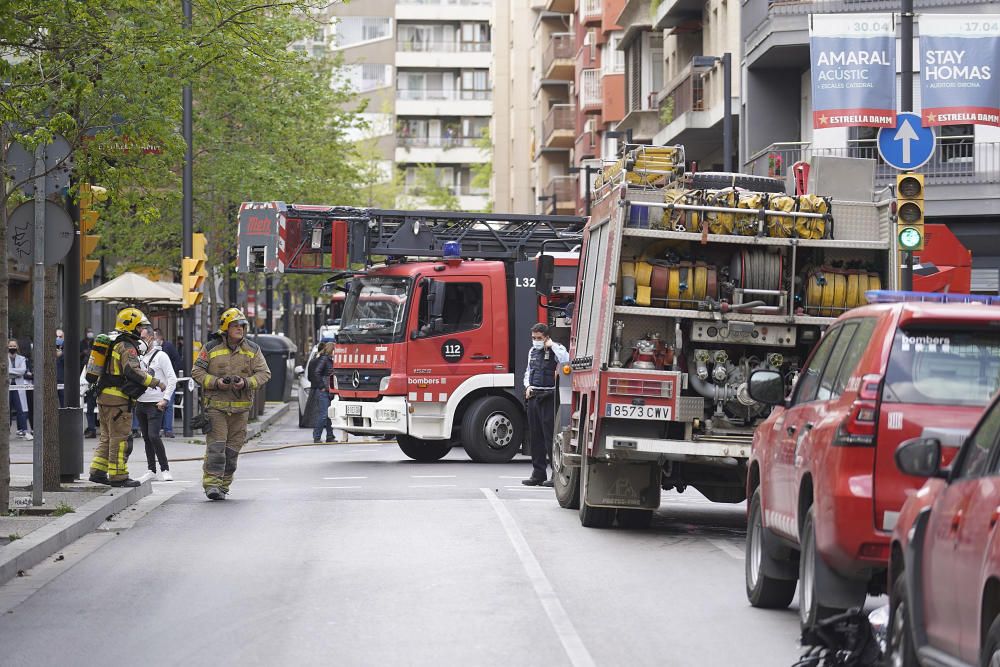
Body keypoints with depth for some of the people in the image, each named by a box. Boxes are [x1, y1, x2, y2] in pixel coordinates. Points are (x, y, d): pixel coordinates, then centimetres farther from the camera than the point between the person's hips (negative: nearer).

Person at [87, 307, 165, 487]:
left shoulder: (114, 343, 17)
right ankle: (118, 476, -3)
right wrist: (156, 382, -26)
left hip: (104, 396, 10)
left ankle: (98, 471, 18)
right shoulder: (127, 346, -13)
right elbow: (132, 371, -26)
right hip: (118, 398, -10)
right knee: (120, 438, -5)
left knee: (107, 436, 16)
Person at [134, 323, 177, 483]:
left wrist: (165, 399, -13)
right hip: (140, 403, 6)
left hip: (155, 404, -6)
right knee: (146, 438, 8)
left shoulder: (160, 355, -5)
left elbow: (172, 379, -8)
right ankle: (151, 470, 14)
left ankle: (165, 470, -7)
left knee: (153, 436, -15)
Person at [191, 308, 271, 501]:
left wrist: (247, 382, -13)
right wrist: (216, 382, -13)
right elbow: (197, 372, 3)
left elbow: (264, 373, 5)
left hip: (240, 407, 3)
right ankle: (211, 483, -13)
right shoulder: (211, 348, 1)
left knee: (233, 447, 6)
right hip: (215, 405, -3)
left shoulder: (252, 350, 7)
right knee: (216, 445, -11)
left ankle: (224, 484, 14)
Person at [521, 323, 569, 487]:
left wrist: (552, 345, -17)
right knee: (535, 436, 9)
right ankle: (538, 474, 15)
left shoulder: (556, 349, -5)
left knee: (550, 435, -9)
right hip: (533, 397, 7)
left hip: (549, 397, -7)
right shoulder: (533, 352, 16)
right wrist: (528, 386, 11)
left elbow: (566, 361, -27)